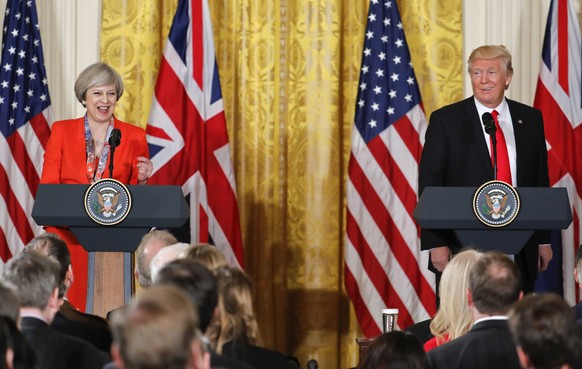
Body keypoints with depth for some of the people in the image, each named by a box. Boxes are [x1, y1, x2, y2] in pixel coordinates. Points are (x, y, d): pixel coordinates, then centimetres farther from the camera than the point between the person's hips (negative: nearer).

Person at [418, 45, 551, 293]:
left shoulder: (530, 119, 10)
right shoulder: (446, 120, 0)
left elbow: (541, 180, 14)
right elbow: (429, 183, -3)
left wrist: (544, 239, 11)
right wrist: (436, 243, -10)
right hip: (462, 245, -3)